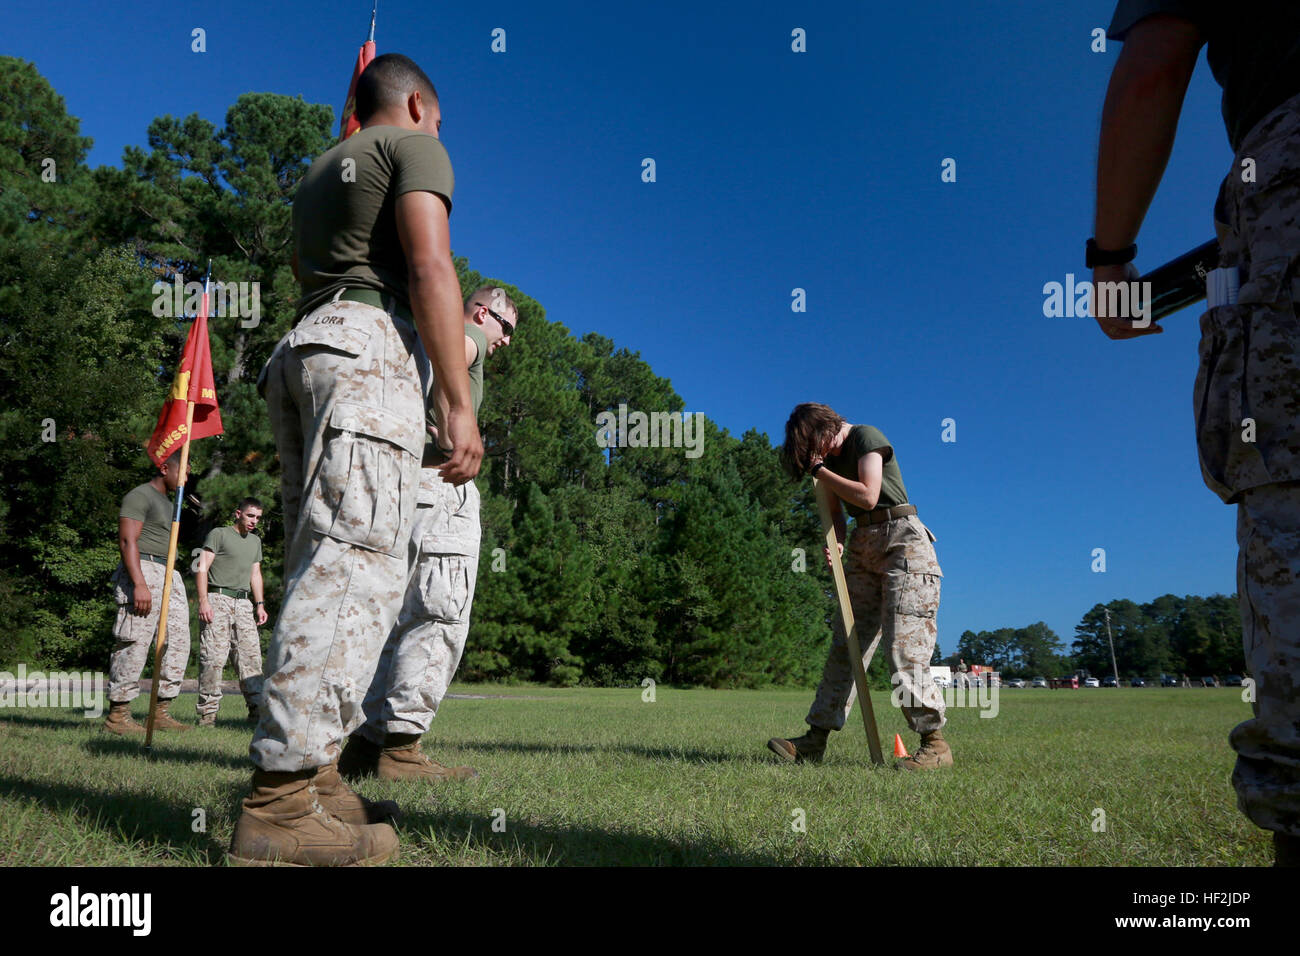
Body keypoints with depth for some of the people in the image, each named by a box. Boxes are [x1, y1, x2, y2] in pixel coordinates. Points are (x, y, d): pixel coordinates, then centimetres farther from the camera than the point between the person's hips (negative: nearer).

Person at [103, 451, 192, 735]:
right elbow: (127, 541, -14)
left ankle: (162, 712, 8)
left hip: (169, 575, 9)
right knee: (135, 643, -10)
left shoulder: (167, 502, 25)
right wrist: (139, 583, -23)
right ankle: (117, 714, -4)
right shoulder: (139, 496, -4)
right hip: (144, 572, -9)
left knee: (177, 642, 5)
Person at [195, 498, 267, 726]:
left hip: (244, 603, 6)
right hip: (218, 598, -6)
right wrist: (203, 600, -15)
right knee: (213, 657, -10)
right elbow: (202, 568, -4)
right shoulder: (218, 534, 4)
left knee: (251, 655, -2)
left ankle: (257, 707, -2)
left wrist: (259, 604, 13)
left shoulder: (255, 541, 24)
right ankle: (208, 711, -5)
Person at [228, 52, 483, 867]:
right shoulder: (416, 147, 7)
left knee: (333, 569, 5)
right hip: (370, 350, -9)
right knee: (354, 567, -17)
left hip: (302, 352, 9)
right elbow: (430, 269, -9)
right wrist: (459, 404, -15)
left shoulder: (320, 173, 33)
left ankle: (314, 774, 2)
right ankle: (280, 803, -22)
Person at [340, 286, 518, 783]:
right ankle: (400, 748, -13)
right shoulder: (466, 335, 3)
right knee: (440, 618, -10)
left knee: (405, 618, 10)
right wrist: (453, 432, -22)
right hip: (438, 484, -9)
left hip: (402, 478, 9)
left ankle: (367, 742, 9)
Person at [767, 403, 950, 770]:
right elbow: (836, 512, 14)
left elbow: (867, 496, -18)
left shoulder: (866, 437, -8)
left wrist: (819, 470, -11)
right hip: (863, 547, 8)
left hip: (902, 542, -7)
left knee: (905, 649, -14)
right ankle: (815, 739, 1)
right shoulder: (832, 457, 14)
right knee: (845, 646, 2)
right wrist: (836, 543, -6)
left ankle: (935, 744, -7)